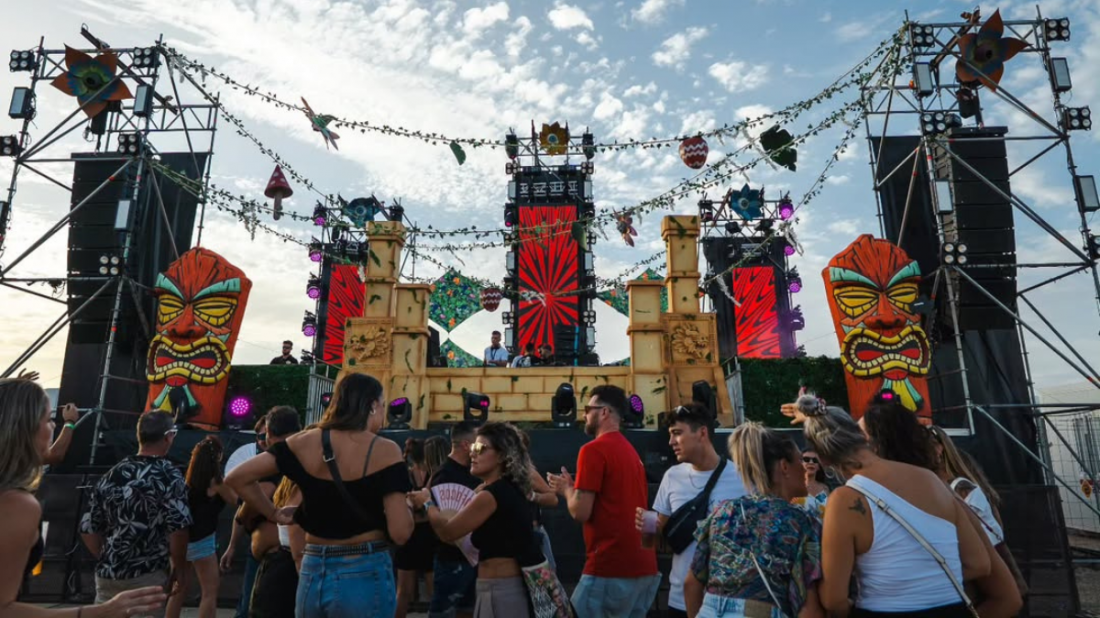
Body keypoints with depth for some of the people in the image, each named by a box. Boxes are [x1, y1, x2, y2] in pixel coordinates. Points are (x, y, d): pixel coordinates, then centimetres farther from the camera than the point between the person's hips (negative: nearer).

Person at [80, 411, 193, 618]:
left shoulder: (112, 475, 6)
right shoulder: (169, 477, -11)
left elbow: (88, 529, 9)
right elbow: (178, 530, -18)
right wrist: (178, 569, -3)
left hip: (107, 575, 5)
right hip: (146, 577, -5)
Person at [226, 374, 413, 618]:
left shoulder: (305, 442, -1)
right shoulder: (385, 450, -13)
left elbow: (237, 477, 4)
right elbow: (400, 533, -16)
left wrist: (274, 514, 12)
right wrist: (407, 508, 4)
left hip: (313, 573, 4)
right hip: (365, 576, -4)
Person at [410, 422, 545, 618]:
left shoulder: (492, 494, -19)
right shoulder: (510, 489, 10)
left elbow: (447, 532, -11)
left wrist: (427, 503, 5)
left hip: (501, 589, -9)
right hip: (510, 585, 9)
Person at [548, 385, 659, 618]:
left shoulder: (594, 450, -12)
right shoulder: (631, 452, 15)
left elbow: (581, 512, -15)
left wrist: (567, 489, 4)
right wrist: (577, 489, 19)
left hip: (611, 567, -9)